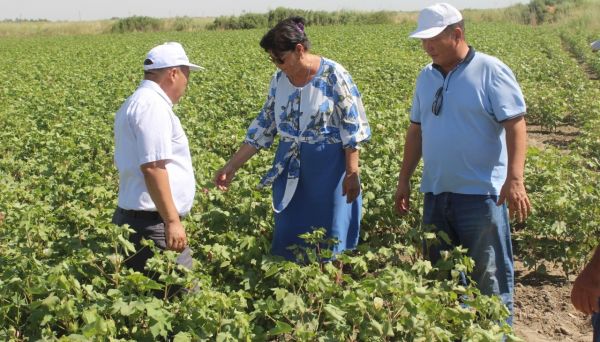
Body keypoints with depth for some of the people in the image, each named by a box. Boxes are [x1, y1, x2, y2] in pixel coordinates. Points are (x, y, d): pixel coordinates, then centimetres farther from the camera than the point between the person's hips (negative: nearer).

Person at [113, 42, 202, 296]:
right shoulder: (153, 105, -14)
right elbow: (152, 166, -22)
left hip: (135, 217, 11)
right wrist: (172, 221, -21)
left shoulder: (137, 102, 19)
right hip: (153, 221, -11)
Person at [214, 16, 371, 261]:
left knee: (328, 240, 4)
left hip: (328, 169, -5)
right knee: (290, 236, 11)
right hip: (291, 171, 6)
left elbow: (353, 126, -12)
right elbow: (264, 125, 8)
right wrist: (232, 166, 4)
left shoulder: (333, 75, -13)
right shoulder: (279, 79, 3)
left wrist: (352, 173, -15)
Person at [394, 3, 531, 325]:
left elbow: (515, 125, -14)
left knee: (488, 277, 4)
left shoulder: (490, 71, -9)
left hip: (480, 193, -6)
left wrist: (515, 179, -25)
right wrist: (404, 178, 15)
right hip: (436, 193, 7)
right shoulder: (426, 77, 10)